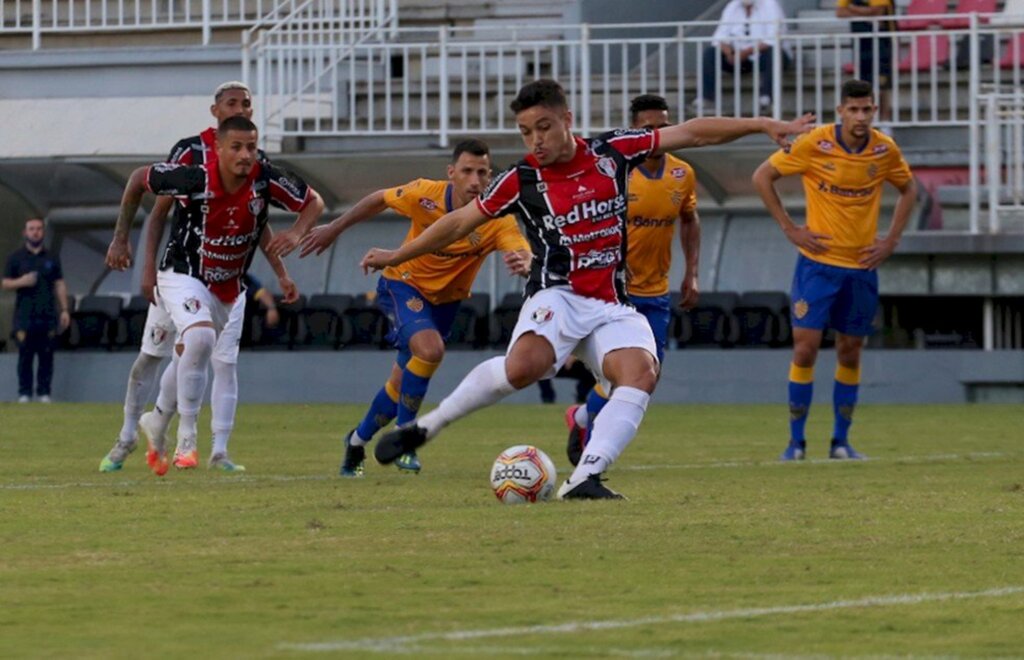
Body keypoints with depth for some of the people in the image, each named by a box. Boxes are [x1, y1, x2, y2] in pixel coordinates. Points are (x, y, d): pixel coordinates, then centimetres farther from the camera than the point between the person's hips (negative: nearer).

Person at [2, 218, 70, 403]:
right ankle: (24, 393, 0)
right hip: (25, 316, -1)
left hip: (48, 316, 1)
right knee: (25, 355, -5)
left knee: (46, 356, -2)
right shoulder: (16, 258, 9)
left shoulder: (51, 258, 15)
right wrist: (21, 282, -14)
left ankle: (44, 393, 2)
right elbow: (5, 284, 7)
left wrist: (64, 310, 5)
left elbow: (60, 285, 14)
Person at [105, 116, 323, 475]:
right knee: (200, 337, -32)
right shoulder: (196, 179, -25)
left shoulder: (265, 178, -17)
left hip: (229, 289, 5)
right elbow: (139, 178, -7)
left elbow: (313, 201, -2)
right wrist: (121, 236, -1)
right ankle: (186, 438, -24)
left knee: (190, 356, 17)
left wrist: (296, 233, -23)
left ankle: (158, 428, 42)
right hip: (184, 275, -5)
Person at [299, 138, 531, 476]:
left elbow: (524, 254, -41)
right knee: (430, 349, -30)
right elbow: (379, 200, -6)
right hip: (404, 283, -3)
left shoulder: (498, 220, -24)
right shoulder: (426, 195, -24)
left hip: (446, 299, 3)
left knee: (402, 383, 12)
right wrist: (333, 229, 1)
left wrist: (523, 263, -65)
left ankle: (358, 440, 38)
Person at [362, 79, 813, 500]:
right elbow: (461, 222, 12)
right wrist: (398, 256, 15)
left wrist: (762, 125, 8)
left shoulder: (612, 152, 5)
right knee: (524, 365, -34)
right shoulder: (521, 180, 0)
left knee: (641, 372, -28)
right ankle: (425, 427, -18)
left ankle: (585, 478, -33)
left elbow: (692, 134, 10)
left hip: (612, 307, 3)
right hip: (559, 296, -3)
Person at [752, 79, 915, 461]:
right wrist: (790, 229, -6)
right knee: (805, 347, -8)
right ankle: (796, 442, 0)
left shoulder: (885, 150, -1)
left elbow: (908, 189, 18)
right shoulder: (815, 145, -11)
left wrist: (891, 240, 7)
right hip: (818, 262, -3)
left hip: (862, 266, 3)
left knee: (850, 353, 7)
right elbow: (763, 177, -3)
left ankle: (841, 441, 17)